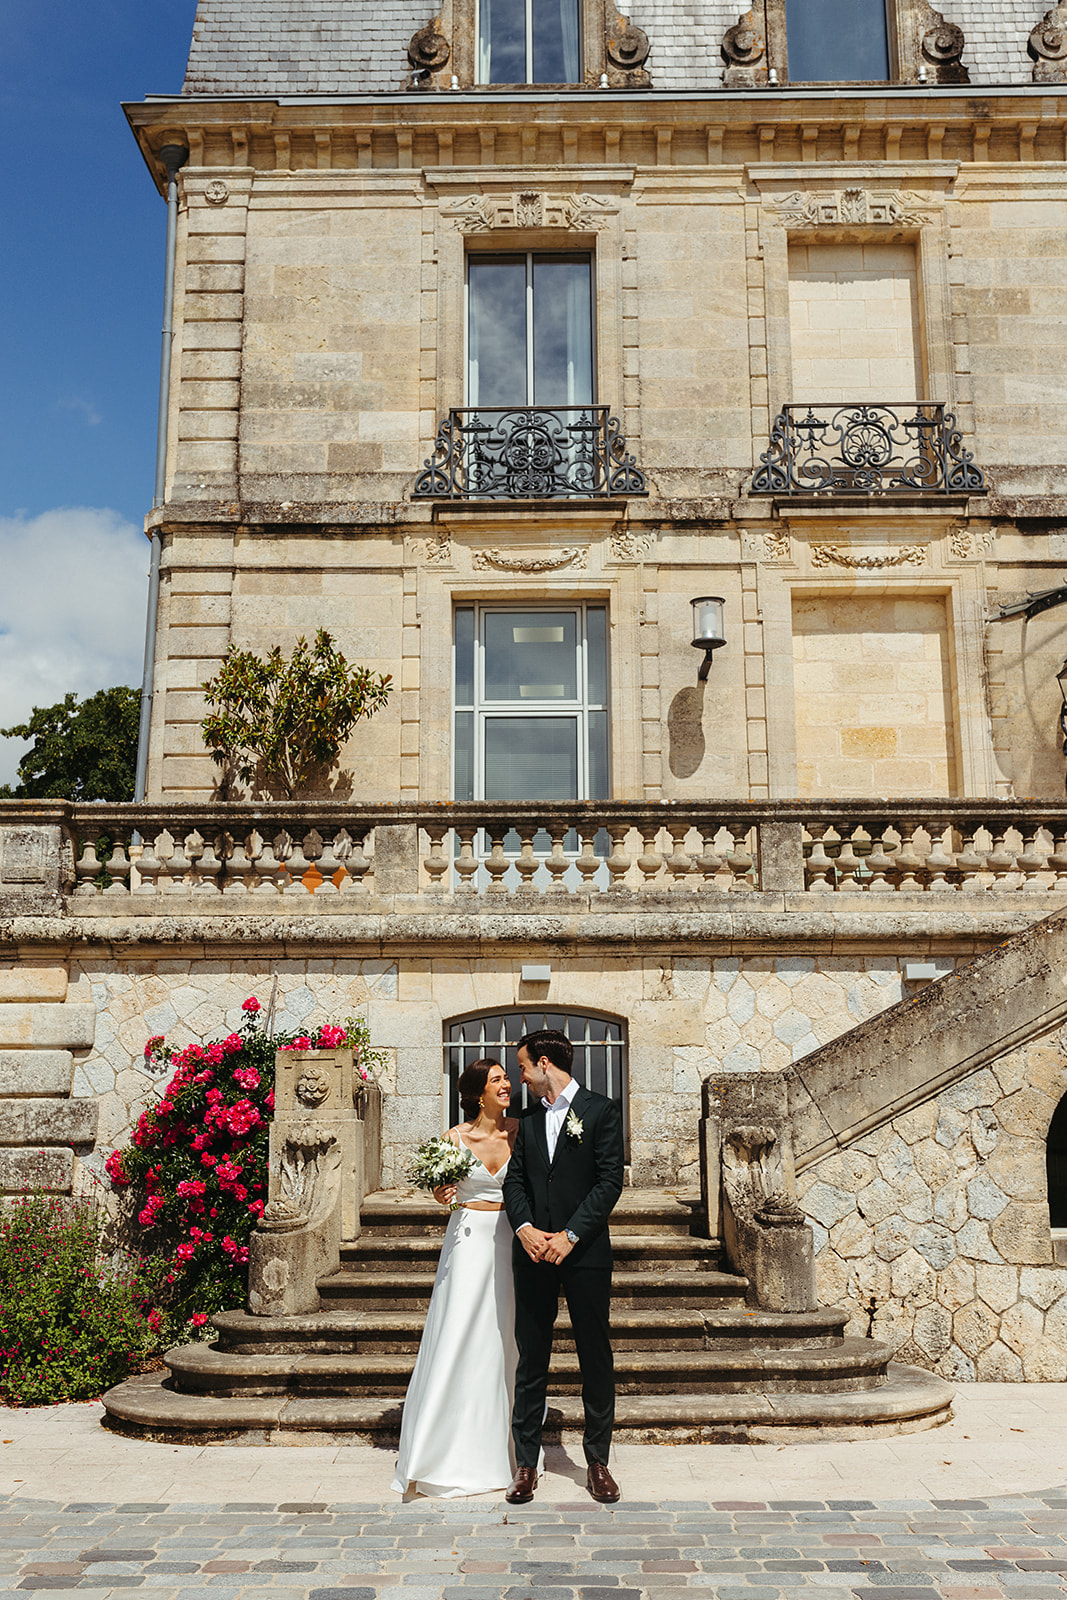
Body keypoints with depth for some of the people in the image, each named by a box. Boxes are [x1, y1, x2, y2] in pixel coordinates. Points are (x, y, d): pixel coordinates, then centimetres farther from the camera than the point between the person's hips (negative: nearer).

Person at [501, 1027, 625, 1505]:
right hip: (534, 1253, 4)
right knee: (531, 1358, 6)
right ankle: (526, 1462, 15)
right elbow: (514, 1178, 8)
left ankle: (598, 1461, 17)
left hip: (585, 1252, -4)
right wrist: (525, 1228, -10)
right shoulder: (528, 1118, 14)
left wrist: (569, 1236, -14)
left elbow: (610, 1181, -8)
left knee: (596, 1357, 4)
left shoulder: (600, 1110, -2)